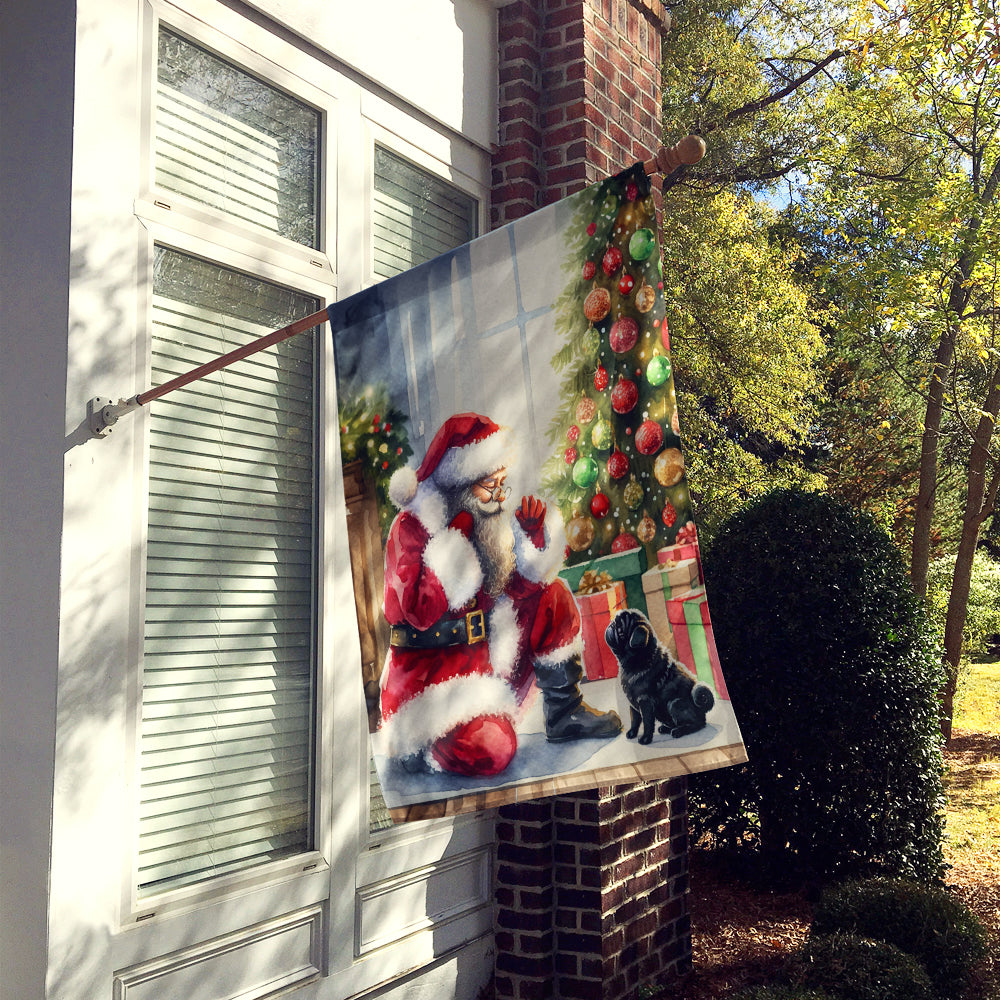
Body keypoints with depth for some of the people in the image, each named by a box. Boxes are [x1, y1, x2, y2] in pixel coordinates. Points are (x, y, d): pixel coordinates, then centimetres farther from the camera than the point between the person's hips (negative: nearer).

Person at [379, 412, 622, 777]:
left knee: (553, 595, -3)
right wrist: (456, 539, -28)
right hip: (430, 668, -7)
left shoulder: (489, 520, 2)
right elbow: (421, 612, -28)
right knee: (489, 753, -27)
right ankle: (418, 740, 6)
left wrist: (533, 537, -13)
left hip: (487, 651, 7)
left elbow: (518, 586, 4)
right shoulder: (411, 527, -18)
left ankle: (564, 713, 6)